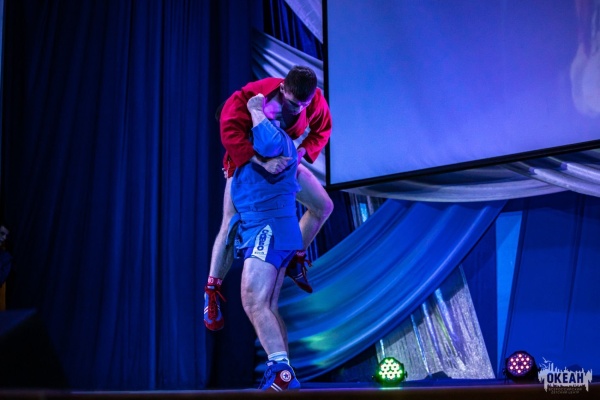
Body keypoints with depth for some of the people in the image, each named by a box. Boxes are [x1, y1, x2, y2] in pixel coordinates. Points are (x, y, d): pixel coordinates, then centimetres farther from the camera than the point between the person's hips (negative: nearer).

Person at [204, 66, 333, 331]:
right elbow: (230, 131, -45)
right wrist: (262, 161, -54)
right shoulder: (254, 94, -37)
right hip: (246, 160, -5)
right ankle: (212, 292, 0)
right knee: (230, 227, -13)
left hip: (284, 160, 5)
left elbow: (321, 131, -4)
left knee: (324, 207, 7)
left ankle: (295, 258, 26)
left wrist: (302, 152, -24)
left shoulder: (316, 102, -22)